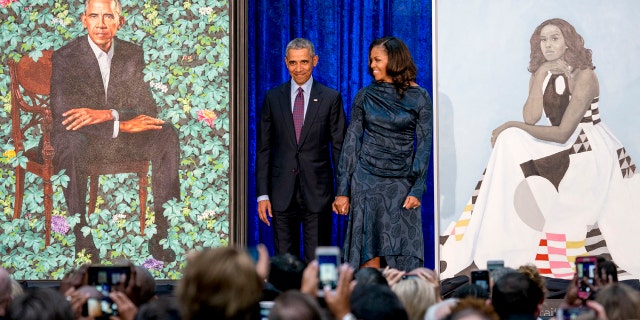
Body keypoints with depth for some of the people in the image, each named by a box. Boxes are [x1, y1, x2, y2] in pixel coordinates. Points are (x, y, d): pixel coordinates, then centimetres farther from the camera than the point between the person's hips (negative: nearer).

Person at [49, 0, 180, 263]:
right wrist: (122, 124, -28)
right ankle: (82, 239, -32)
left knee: (167, 135, -22)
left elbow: (147, 109, -3)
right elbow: (62, 114, -20)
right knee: (69, 140, -39)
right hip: (83, 140, -4)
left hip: (123, 139, 4)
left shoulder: (133, 55, 4)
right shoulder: (65, 58, -9)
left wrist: (106, 114, -24)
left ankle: (160, 234, -21)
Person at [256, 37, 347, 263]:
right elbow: (264, 149, 7)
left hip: (317, 193, -2)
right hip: (282, 193, 2)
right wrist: (262, 194, 1)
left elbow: (339, 147, 3)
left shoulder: (331, 98, 3)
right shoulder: (273, 98, 7)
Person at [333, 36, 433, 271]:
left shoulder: (419, 97, 1)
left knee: (404, 259, -3)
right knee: (369, 255, -2)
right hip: (367, 180, 1)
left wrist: (417, 190, -8)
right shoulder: (365, 96, 5)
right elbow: (351, 141, 6)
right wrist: (343, 190, 1)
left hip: (401, 183, -1)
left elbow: (424, 144, 1)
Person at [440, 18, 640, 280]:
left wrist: (512, 126, -16)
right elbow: (531, 118, -8)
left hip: (592, 153, -7)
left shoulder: (583, 76, -14)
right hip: (563, 148, 7)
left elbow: (563, 133, -19)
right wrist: (541, 76, -15)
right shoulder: (540, 75, 7)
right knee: (510, 141, -13)